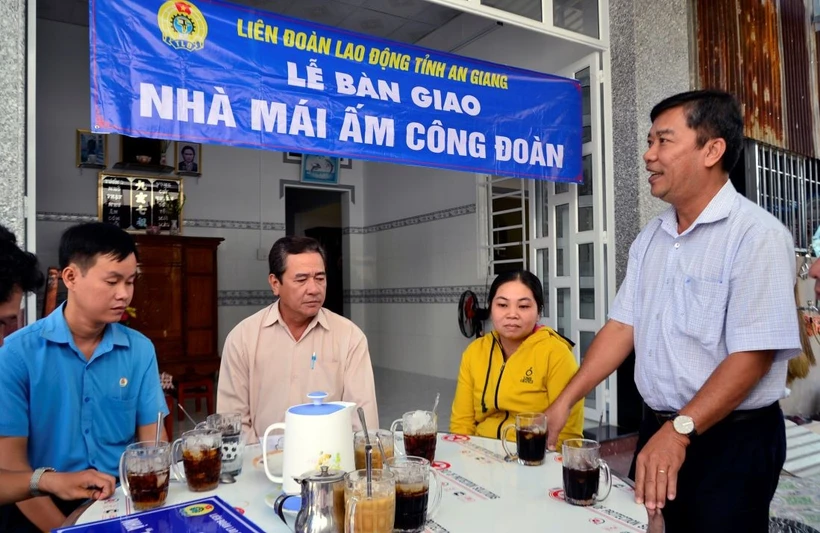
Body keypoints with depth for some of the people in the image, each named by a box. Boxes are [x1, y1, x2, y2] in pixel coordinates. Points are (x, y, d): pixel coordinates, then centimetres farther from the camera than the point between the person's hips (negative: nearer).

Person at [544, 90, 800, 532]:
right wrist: (564, 402, -2)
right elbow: (623, 326, 4)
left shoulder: (756, 234, -15)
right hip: (658, 429, 6)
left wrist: (680, 431, -25)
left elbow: (753, 356, -20)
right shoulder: (650, 238, 5)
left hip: (732, 440, -6)